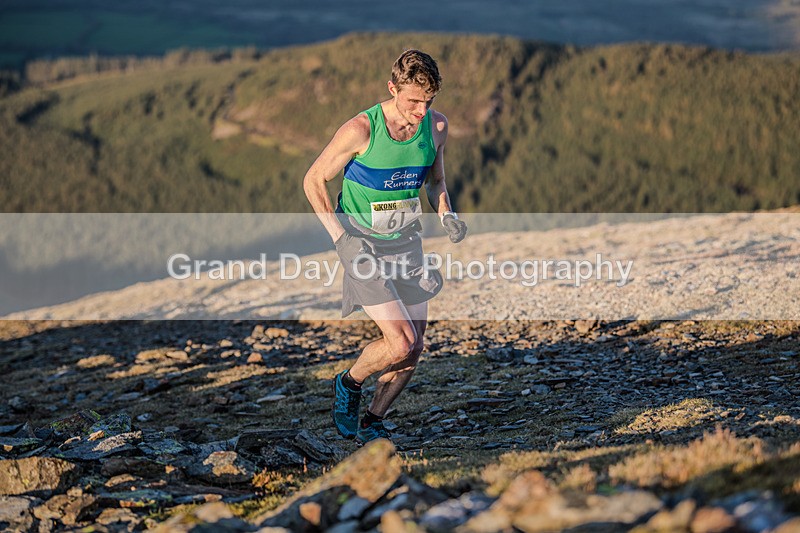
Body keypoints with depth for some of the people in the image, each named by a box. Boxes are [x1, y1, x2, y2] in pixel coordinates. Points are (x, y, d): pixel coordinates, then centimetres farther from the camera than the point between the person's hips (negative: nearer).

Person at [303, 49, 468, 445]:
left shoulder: (436, 126, -3)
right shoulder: (360, 130, -18)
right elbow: (314, 180, -7)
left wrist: (446, 215, -4)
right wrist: (341, 238, -15)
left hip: (407, 244, 5)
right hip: (362, 245, -5)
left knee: (413, 349, 4)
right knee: (400, 343, -16)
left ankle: (372, 422, 26)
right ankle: (349, 385, 14)